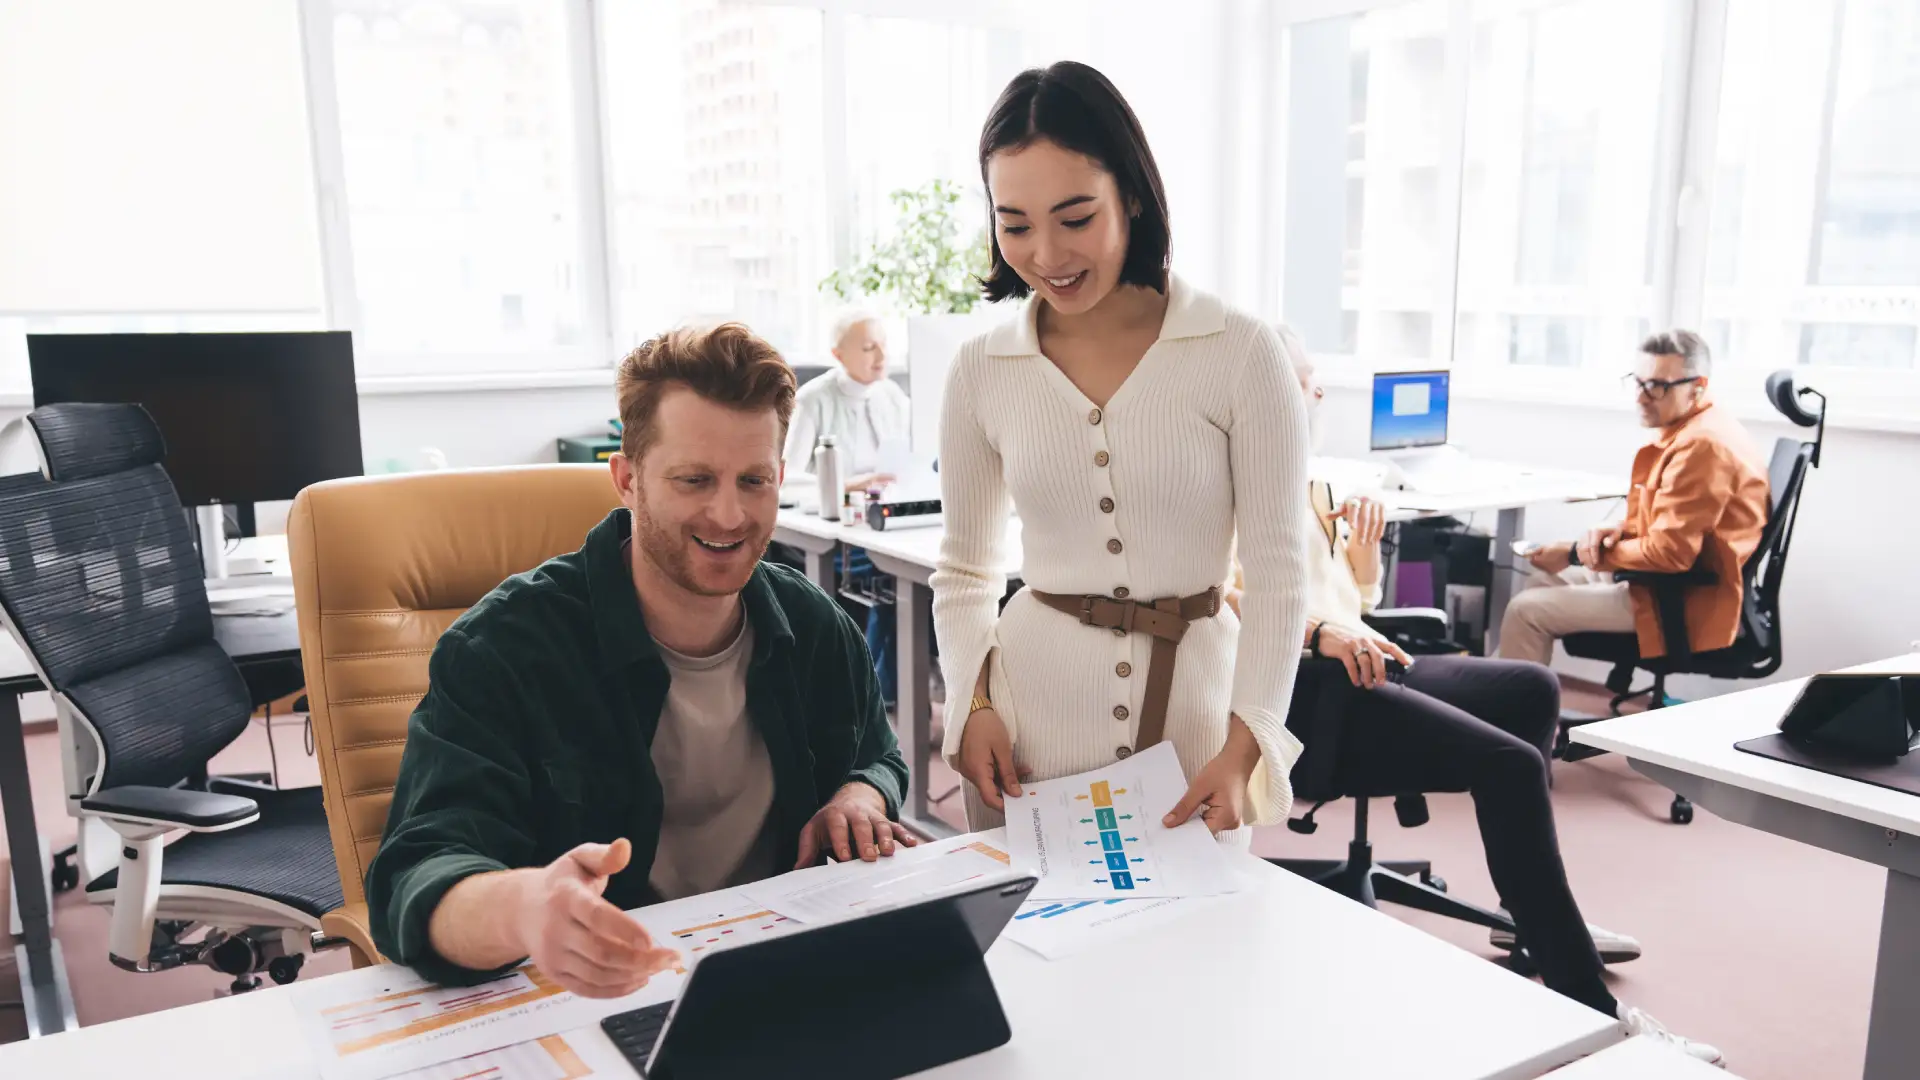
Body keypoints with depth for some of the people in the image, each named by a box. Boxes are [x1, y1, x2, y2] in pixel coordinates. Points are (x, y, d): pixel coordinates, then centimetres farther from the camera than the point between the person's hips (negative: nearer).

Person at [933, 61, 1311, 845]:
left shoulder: (1243, 355, -7)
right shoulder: (979, 371, 0)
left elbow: (1276, 572, -6)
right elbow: (965, 571, 10)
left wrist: (1244, 746, -15)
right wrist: (973, 703, -5)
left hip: (1191, 712, -1)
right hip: (1025, 725, 2)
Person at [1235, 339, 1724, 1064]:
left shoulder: (1301, 480, 20)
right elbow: (1220, 598, -25)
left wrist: (1362, 553, 4)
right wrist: (1318, 630, -33)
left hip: (1350, 671, 11)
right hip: (1305, 690, -11)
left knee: (1533, 688, 15)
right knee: (1510, 765, -21)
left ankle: (1534, 915, 21)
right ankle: (1587, 1004, -15)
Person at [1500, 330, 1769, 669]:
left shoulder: (1701, 444, -24)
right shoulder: (1689, 430, 9)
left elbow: (1669, 552, -26)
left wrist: (1577, 553, -16)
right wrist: (1619, 529, -2)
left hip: (1687, 601, -11)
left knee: (1525, 611, -12)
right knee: (1544, 580, 19)